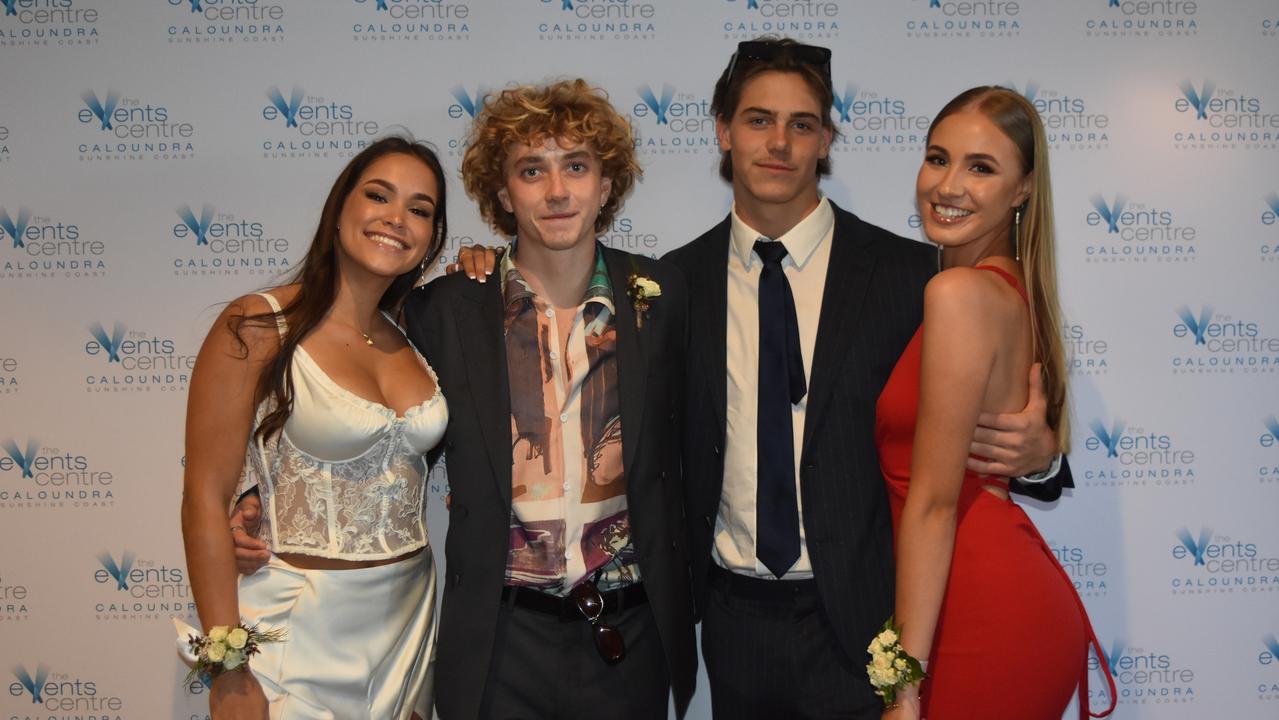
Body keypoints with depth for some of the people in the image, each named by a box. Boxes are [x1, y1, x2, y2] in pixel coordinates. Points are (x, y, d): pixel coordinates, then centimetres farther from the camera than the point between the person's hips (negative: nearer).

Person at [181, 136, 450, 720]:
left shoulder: (413, 335, 3)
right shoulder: (258, 328, -12)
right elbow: (205, 500, -12)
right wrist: (228, 671, -14)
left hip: (410, 619, 6)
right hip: (299, 628, -5)